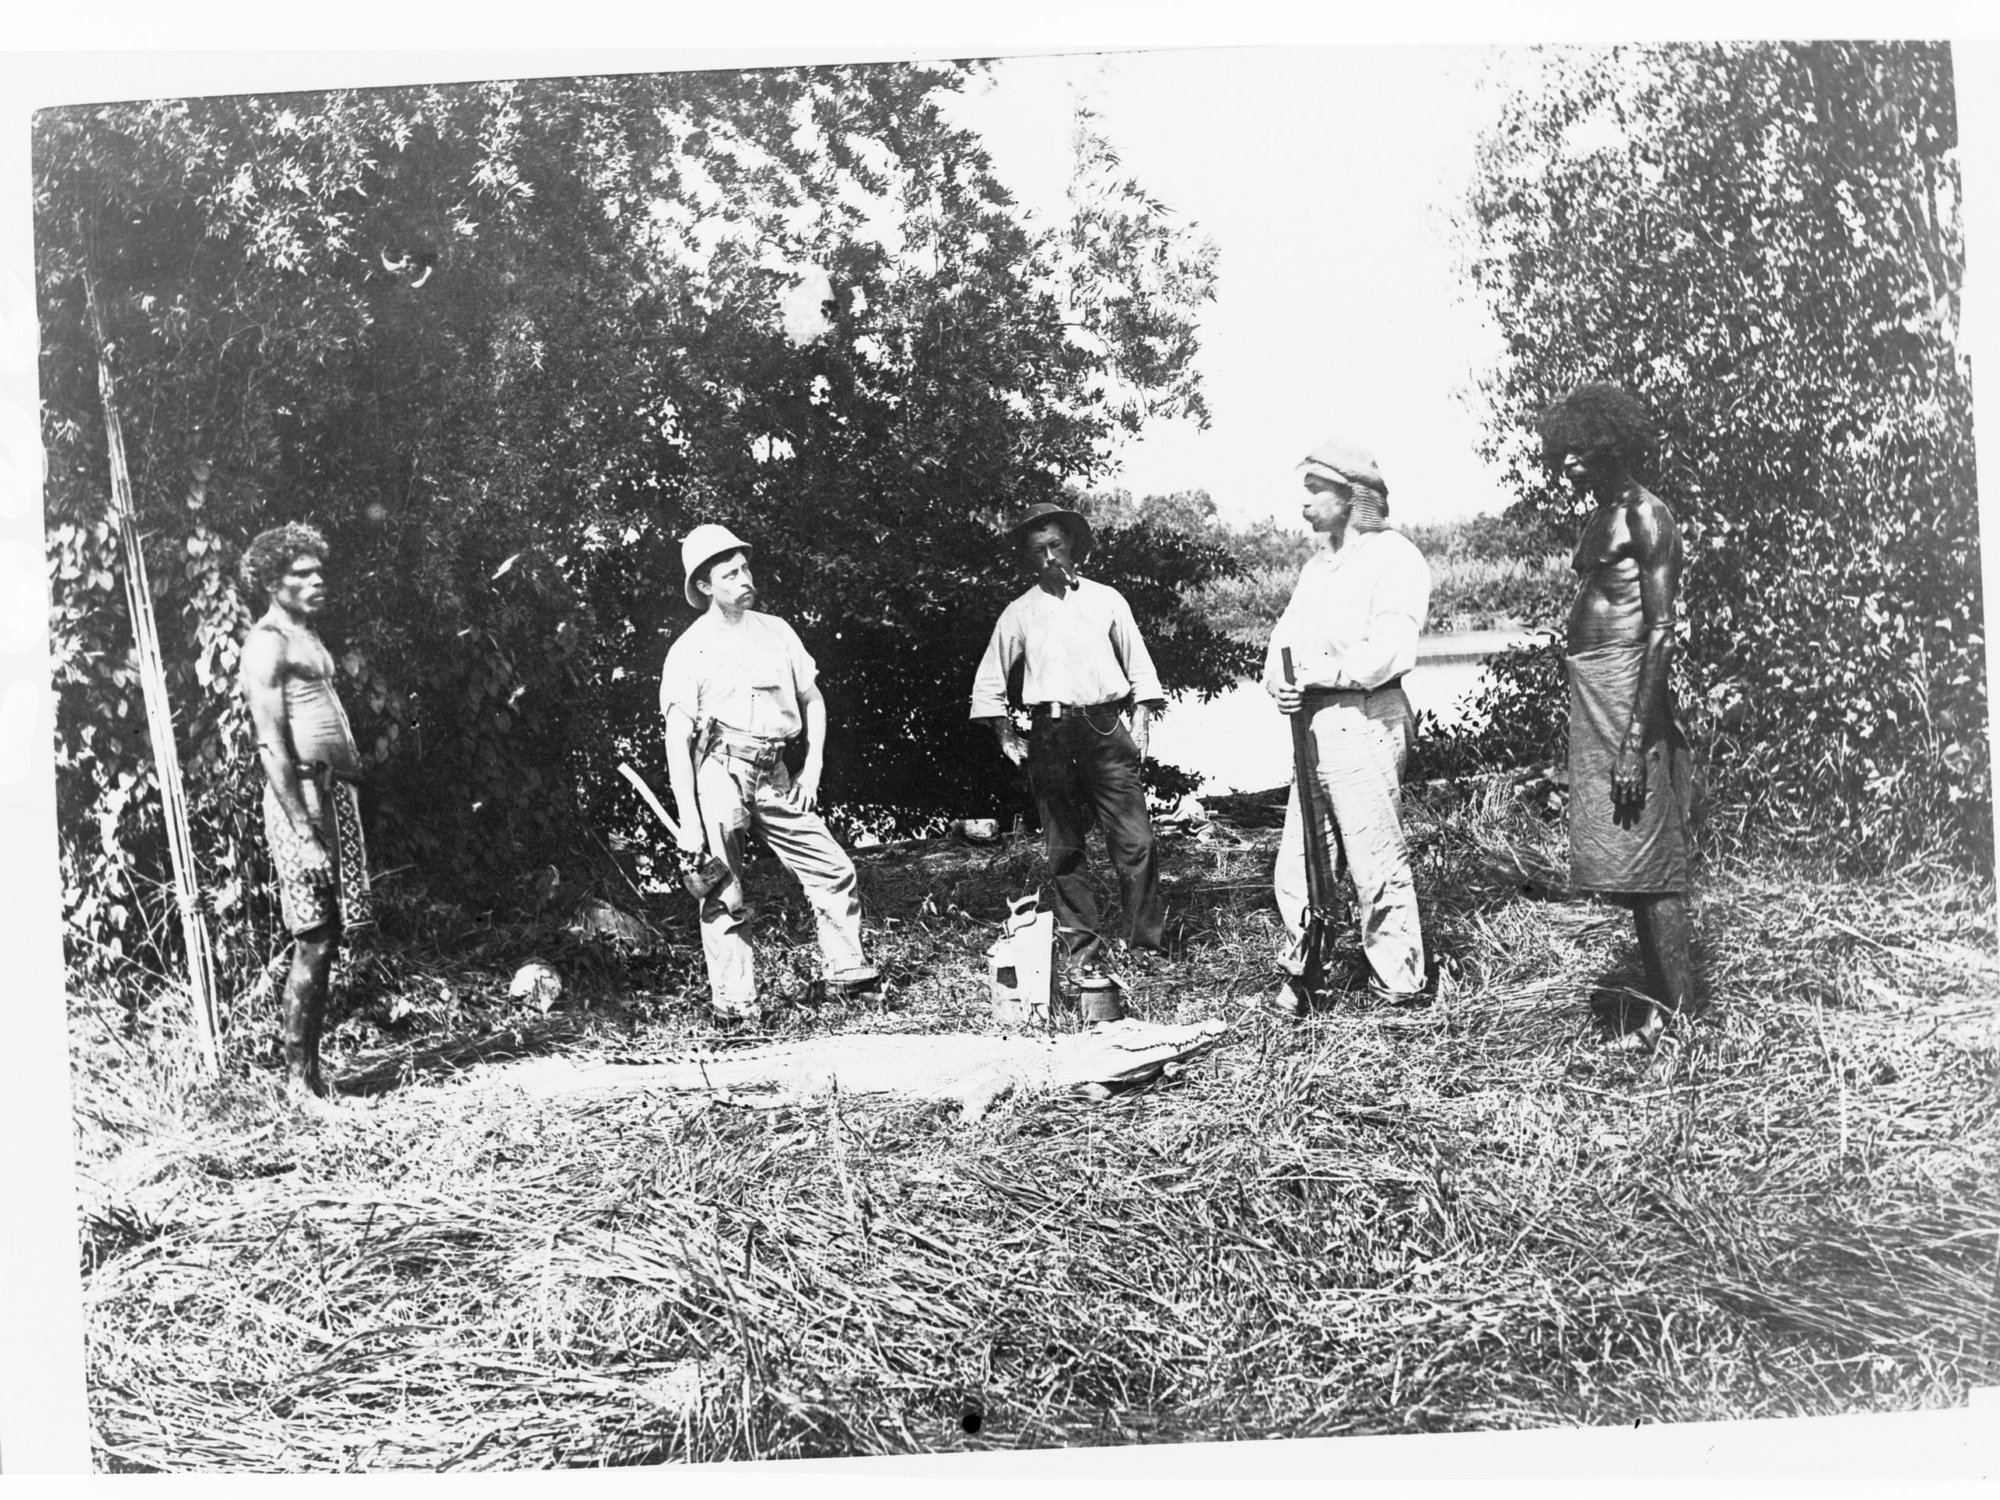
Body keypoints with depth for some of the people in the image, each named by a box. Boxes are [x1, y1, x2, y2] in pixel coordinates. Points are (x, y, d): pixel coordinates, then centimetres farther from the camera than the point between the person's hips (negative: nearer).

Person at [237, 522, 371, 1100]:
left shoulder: (307, 636, 20)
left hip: (337, 792, 9)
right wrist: (305, 832, -21)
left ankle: (313, 1074, 15)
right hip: (301, 797, -9)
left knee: (328, 941, 9)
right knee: (313, 944, -8)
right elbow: (272, 747, -16)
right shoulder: (268, 642, -9)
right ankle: (297, 1079, 0)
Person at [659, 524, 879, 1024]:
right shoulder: (689, 650, -3)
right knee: (724, 896, -1)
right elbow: (677, 740, -7)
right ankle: (733, 1001, 7)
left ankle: (848, 973, 14)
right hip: (720, 773, -5)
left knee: (834, 870, 2)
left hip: (775, 775, 5)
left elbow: (813, 702, 19)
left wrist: (813, 768, 7)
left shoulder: (776, 631, 11)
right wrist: (688, 819, -13)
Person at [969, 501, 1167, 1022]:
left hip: (1106, 727, -1)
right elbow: (989, 681, 16)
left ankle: (1147, 948, -2)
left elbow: (1139, 666, 14)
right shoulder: (1019, 613, 11)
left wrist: (1140, 721, 3)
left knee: (1135, 842, -10)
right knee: (1064, 851, 1)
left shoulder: (1106, 600, 11)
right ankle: (1086, 957, 7)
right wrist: (1006, 734, 7)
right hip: (1050, 734, 1)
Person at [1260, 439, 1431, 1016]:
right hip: (1314, 724, 8)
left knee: (1377, 863, -2)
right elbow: (1287, 635, 15)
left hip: (1363, 720, -8)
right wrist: (1279, 680, -6)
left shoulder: (1394, 557, -6)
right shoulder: (1319, 562, 21)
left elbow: (1391, 650, -18)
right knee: (1295, 867, 9)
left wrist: (1317, 671, -15)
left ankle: (1399, 984, 9)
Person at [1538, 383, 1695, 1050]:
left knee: (1646, 863, -6)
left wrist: (1637, 744, -21)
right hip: (1591, 700, 9)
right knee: (1627, 866, 11)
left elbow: (1661, 634, -16)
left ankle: (1678, 1012, 1)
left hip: (1629, 702, -9)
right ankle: (1659, 1000, 18)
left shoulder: (1645, 517, -11)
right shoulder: (1602, 516, 16)